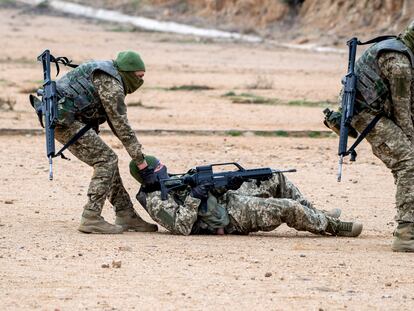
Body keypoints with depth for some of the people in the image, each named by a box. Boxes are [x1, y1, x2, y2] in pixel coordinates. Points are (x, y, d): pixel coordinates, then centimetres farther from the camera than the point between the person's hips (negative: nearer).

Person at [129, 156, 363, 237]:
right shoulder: (155, 201, -15)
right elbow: (181, 228, -27)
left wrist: (227, 185, 2)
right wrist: (193, 198, -27)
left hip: (227, 200, 10)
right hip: (233, 217, -10)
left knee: (278, 180, 10)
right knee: (289, 208, -18)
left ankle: (318, 216, 16)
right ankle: (332, 227, -1)